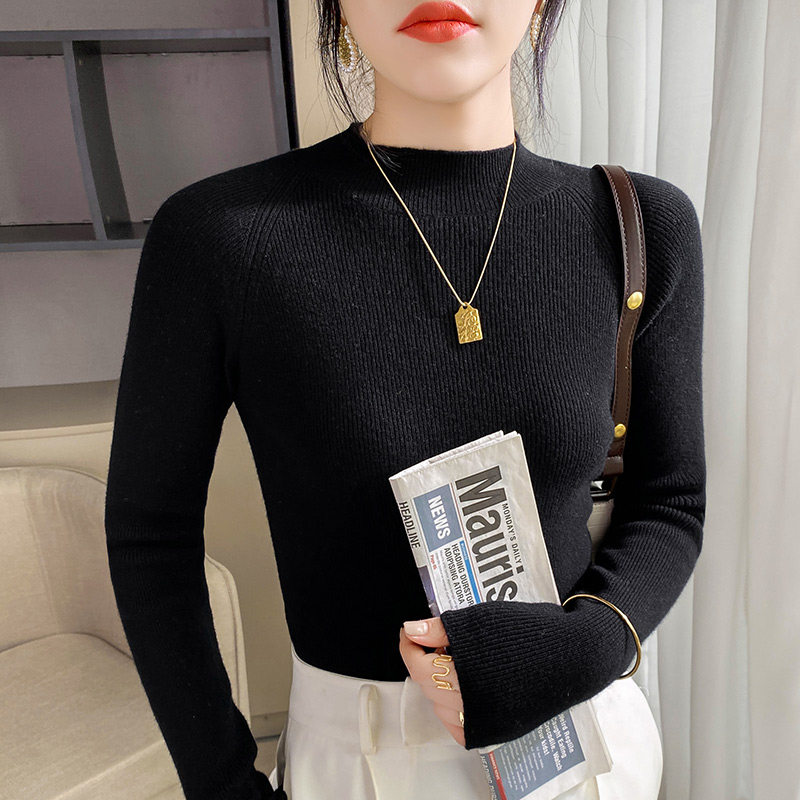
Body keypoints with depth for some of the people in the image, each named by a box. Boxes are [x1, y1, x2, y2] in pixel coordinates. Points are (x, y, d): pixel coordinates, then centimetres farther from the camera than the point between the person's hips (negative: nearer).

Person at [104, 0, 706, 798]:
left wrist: (584, 648, -22)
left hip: (584, 730, 3)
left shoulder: (637, 226, -12)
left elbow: (667, 508, -3)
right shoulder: (216, 234, -19)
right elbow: (152, 529, -9)